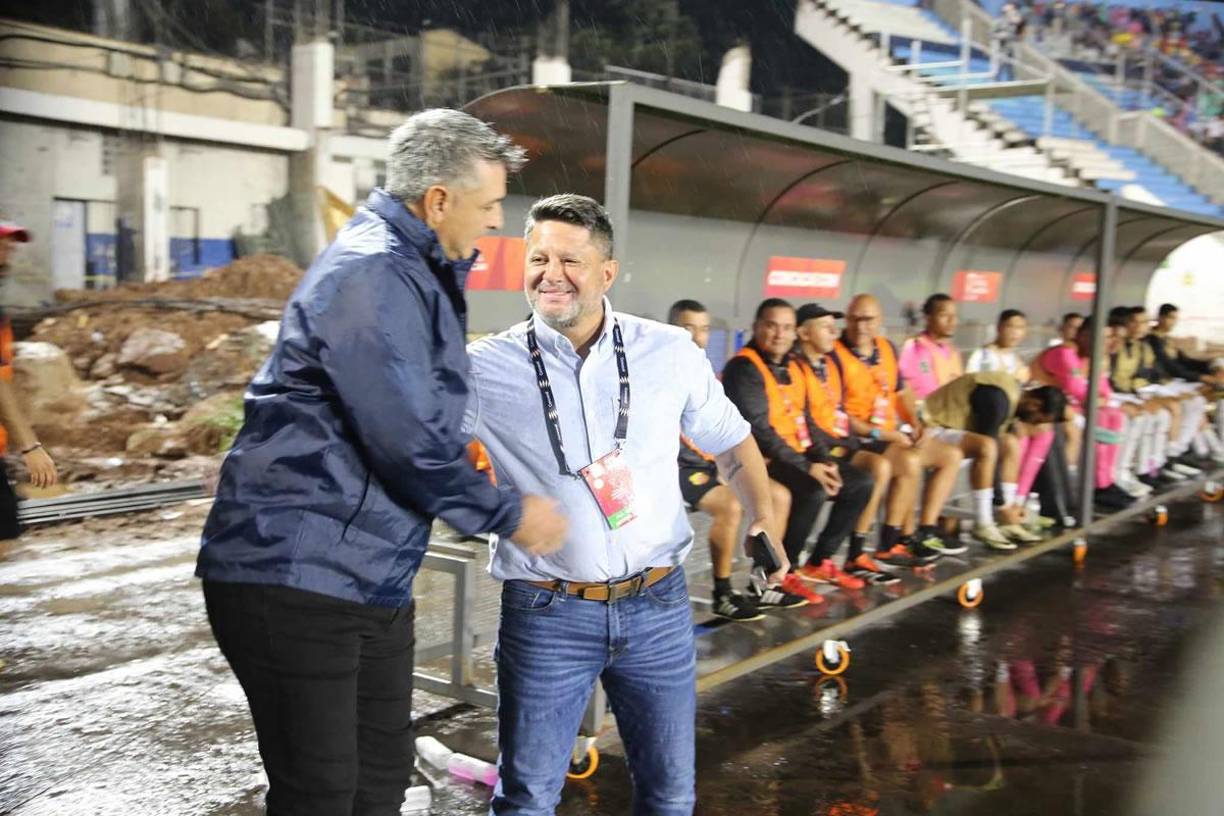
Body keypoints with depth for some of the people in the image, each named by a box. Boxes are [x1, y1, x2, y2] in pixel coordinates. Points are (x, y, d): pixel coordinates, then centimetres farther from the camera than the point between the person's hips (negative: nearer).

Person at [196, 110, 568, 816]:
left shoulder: (416, 269, 16)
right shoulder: (371, 272, -18)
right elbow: (410, 444, -21)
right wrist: (509, 513, -8)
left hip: (376, 582, 10)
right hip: (293, 577, -10)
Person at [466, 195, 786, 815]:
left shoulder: (670, 351, 0)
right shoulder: (486, 367, -6)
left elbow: (730, 440, 12)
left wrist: (762, 519, 1)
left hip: (657, 605, 2)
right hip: (546, 613, -2)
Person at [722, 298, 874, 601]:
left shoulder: (793, 366, 13)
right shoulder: (744, 368, -14)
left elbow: (806, 419, 16)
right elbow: (759, 430, -20)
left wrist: (822, 458, -2)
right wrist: (807, 467, -21)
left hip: (799, 457, 9)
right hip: (763, 459, -9)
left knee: (861, 483, 3)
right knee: (812, 492, -32)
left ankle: (819, 561, 12)